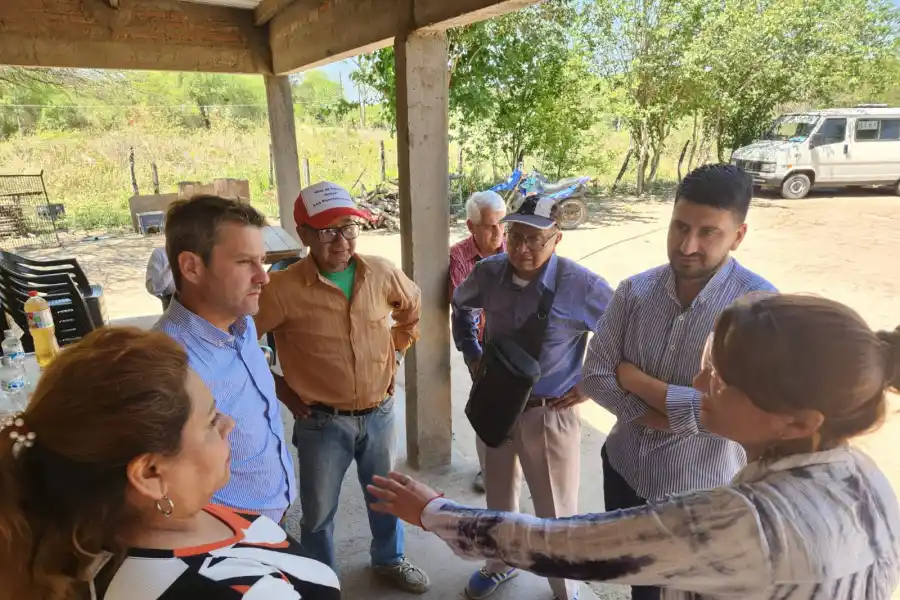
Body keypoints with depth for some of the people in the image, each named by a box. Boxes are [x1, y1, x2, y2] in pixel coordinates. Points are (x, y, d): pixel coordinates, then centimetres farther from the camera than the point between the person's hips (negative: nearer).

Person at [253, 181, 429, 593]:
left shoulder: (381, 273, -7)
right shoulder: (284, 289, -20)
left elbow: (413, 309, 13)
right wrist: (280, 388, -8)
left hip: (380, 413, 4)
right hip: (321, 422, -3)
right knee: (319, 511, 16)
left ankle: (389, 560, 52)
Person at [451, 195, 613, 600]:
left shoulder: (581, 285, -21)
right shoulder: (488, 273, -9)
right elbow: (461, 307, 15)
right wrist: (472, 356, 8)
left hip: (549, 414, -4)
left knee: (556, 513, 13)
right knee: (498, 497, 24)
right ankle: (500, 565, 52)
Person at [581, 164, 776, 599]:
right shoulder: (634, 291, -10)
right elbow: (594, 377, -8)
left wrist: (635, 379, -19)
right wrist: (659, 417, -21)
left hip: (698, 493, -3)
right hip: (623, 469, 4)